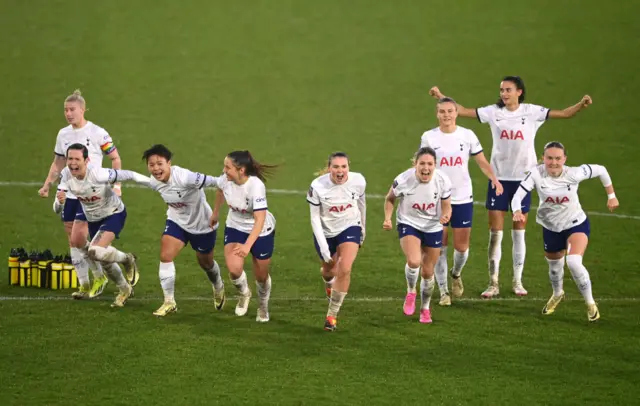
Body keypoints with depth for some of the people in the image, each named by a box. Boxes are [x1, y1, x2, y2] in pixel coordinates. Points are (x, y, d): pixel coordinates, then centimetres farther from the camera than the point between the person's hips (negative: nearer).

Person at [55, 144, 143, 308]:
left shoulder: (98, 174, -35)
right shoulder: (66, 174, -20)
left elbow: (128, 175, -26)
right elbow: (57, 207, -19)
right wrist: (60, 201, -44)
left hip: (114, 214, -6)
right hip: (93, 218, 6)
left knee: (96, 252, -27)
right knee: (105, 261, 16)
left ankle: (128, 260, 2)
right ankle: (125, 290, 42)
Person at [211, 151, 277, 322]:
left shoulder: (256, 186, -36)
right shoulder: (225, 180, -20)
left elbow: (260, 220, -41)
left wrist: (247, 245, -52)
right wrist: (216, 211, 21)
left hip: (261, 231, -4)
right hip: (235, 228, 4)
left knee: (261, 276, 9)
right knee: (234, 268, -16)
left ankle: (263, 306, 41)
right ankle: (244, 294, 18)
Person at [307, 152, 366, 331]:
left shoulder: (358, 181, -19)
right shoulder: (317, 186, -26)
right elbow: (314, 217, -16)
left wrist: (363, 227, 17)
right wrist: (323, 245, -20)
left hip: (350, 228, 0)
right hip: (325, 231, 0)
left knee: (344, 270, -20)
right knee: (329, 270, 20)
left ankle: (332, 315, -7)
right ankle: (328, 283, 62)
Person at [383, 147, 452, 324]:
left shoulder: (443, 181, -20)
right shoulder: (403, 180, -23)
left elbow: (446, 206, -5)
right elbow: (390, 199, -3)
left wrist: (446, 215, -28)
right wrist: (388, 218, -18)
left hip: (433, 228, 2)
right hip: (408, 224, -2)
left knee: (428, 272, 11)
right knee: (414, 261, -28)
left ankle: (425, 308, 37)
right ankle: (411, 292, 4)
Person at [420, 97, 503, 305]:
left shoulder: (467, 135, 0)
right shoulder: (428, 137, -2)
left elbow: (482, 161, 3)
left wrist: (494, 178, -15)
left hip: (463, 198, 1)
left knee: (461, 247, 2)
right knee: (440, 247, -1)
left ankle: (456, 274, 35)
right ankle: (443, 292, 10)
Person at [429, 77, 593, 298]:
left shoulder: (532, 112, -4)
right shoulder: (494, 112, 0)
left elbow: (564, 113, -8)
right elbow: (463, 111, 2)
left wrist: (581, 104, -25)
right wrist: (441, 97, -8)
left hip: (523, 178, -1)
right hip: (498, 178, 1)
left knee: (519, 233, 7)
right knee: (495, 233, 0)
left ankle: (517, 281, 17)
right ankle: (493, 283, 6)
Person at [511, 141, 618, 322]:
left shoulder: (573, 173, -24)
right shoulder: (536, 174, -23)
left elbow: (600, 170, -9)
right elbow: (518, 195, -29)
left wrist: (611, 196, -3)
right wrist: (517, 211, -50)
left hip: (576, 225, -3)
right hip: (551, 228, 3)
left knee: (574, 262, -26)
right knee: (554, 265, 23)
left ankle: (590, 304, -6)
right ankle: (557, 294, 58)